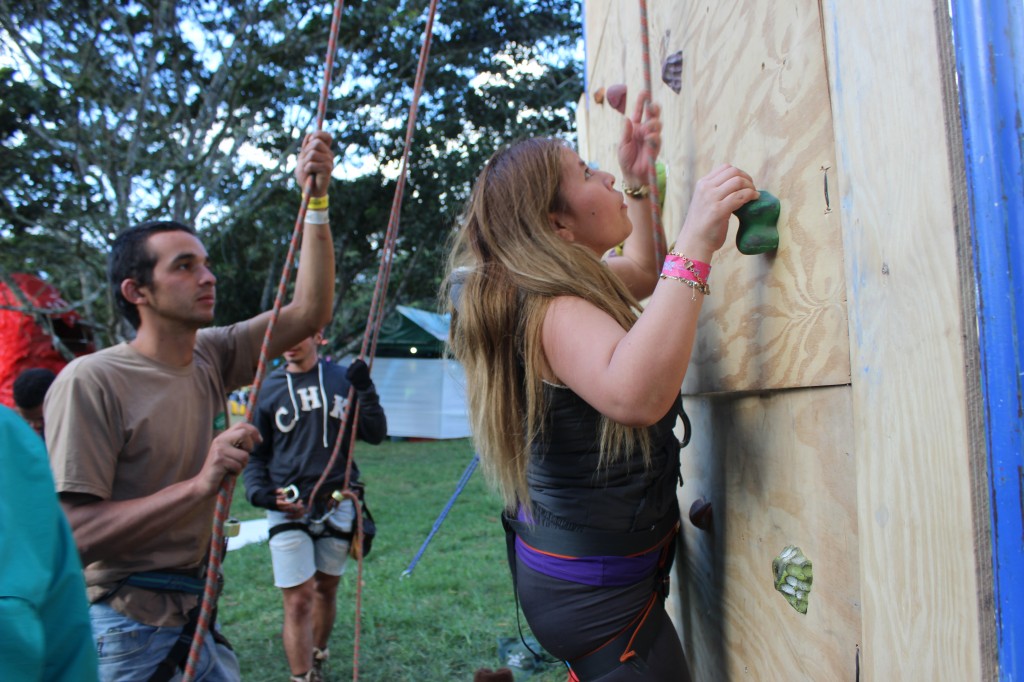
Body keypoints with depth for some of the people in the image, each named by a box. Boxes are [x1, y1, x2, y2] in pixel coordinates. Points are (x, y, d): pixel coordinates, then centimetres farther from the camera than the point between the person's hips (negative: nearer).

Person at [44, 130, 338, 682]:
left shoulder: (212, 357, 1)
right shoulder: (89, 382, -17)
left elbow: (309, 312, -5)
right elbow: (74, 533, -20)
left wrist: (316, 203, -10)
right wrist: (200, 485, -30)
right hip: (124, 627, -6)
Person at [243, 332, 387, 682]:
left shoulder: (343, 378, 2)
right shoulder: (268, 390, 0)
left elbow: (375, 434, -2)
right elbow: (254, 454, 5)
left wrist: (365, 390, -15)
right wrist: (259, 492, -14)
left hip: (338, 505, 2)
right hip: (288, 509, -2)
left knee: (326, 589, 17)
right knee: (299, 600, -6)